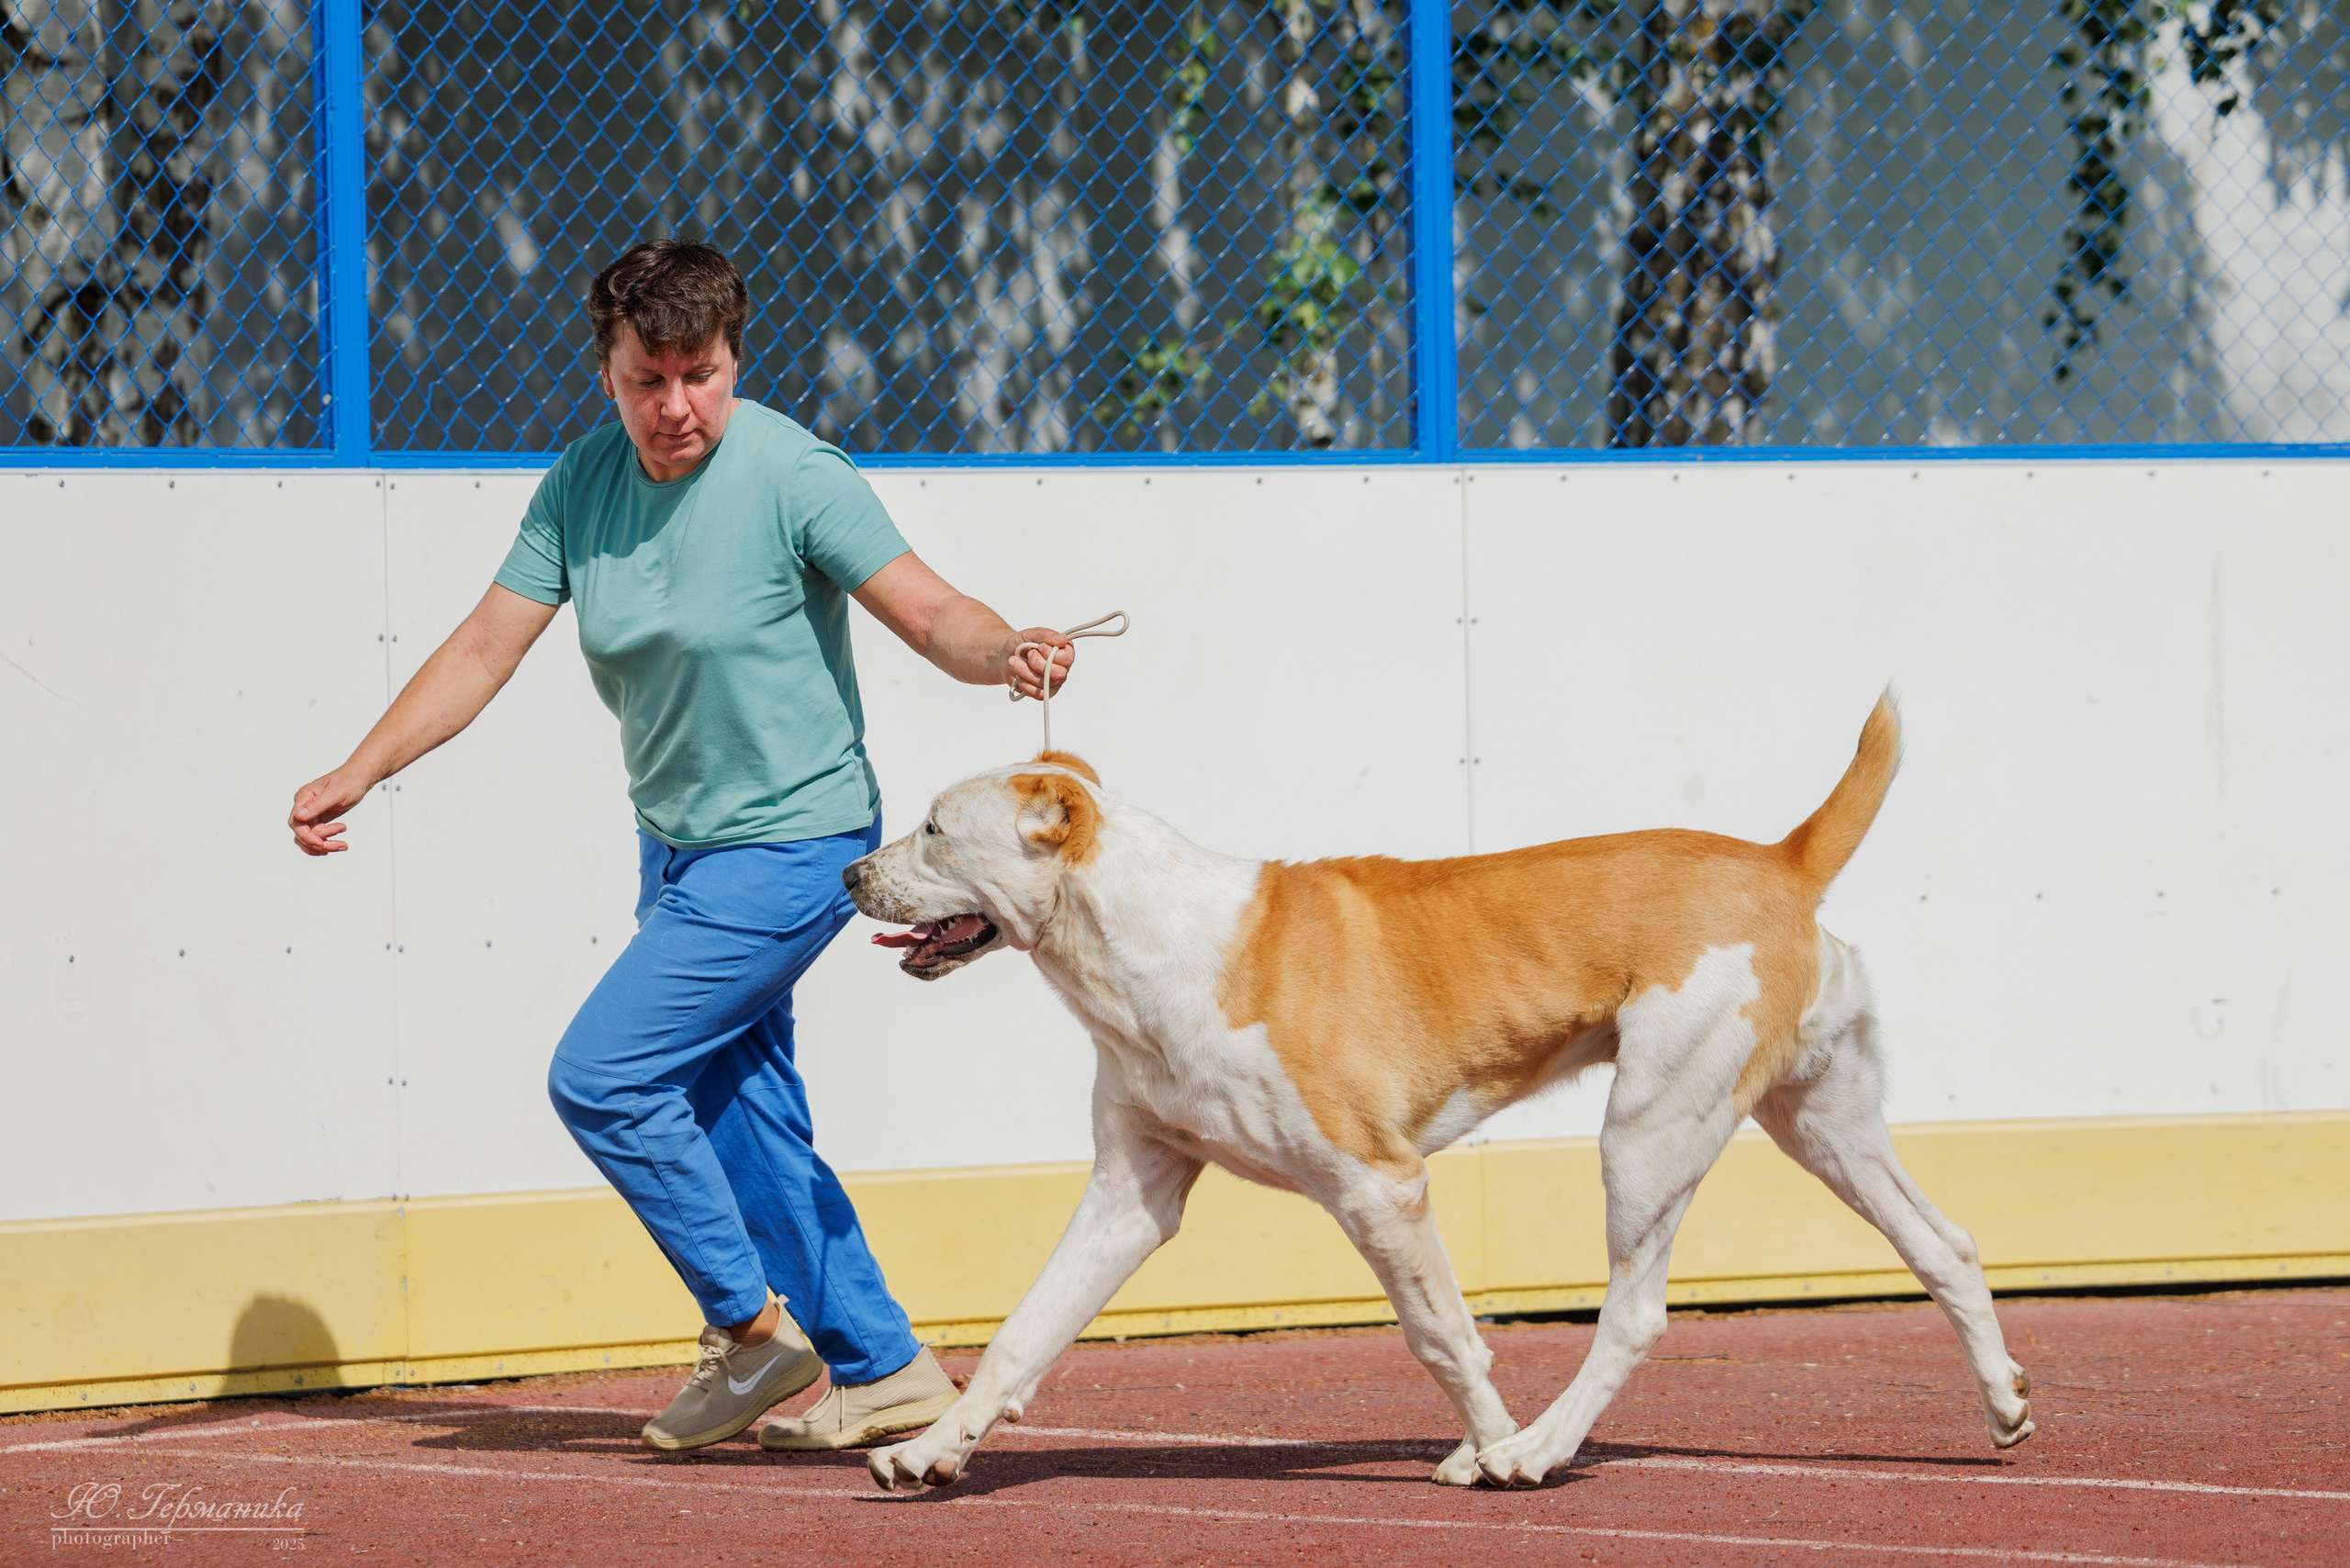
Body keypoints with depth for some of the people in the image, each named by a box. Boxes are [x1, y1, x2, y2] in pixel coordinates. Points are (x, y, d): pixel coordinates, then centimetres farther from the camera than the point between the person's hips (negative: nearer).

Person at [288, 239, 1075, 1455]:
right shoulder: (585, 484, 0)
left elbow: (930, 614, -19)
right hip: (678, 843, 7)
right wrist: (359, 773, -7)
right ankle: (880, 1370, 20)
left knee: (599, 1078, -13)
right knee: (743, 1122, 10)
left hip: (790, 844, -7)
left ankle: (754, 1327, 0)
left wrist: (1008, 651, -41)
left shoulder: (790, 476, -18)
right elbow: (487, 646, 1)